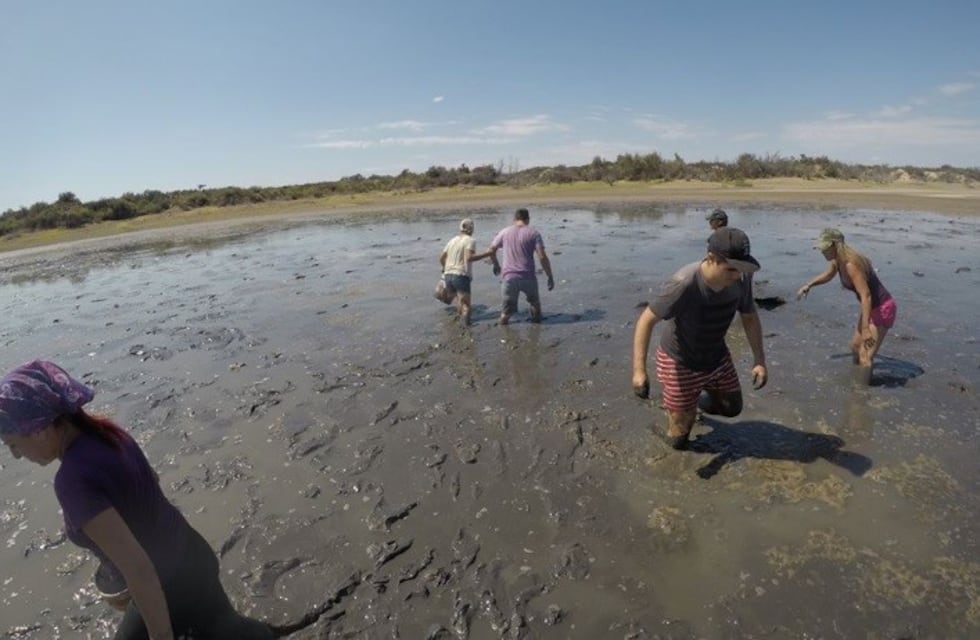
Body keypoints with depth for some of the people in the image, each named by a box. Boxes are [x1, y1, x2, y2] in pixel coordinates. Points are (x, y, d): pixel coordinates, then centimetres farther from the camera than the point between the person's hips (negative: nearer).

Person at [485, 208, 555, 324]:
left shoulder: (505, 232, 8)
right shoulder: (533, 233, 0)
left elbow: (491, 250, 15)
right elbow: (542, 257, -8)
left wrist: (496, 264, 33)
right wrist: (550, 276, -2)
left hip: (509, 277, 1)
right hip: (528, 277, 0)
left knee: (508, 307, 13)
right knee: (534, 301, 26)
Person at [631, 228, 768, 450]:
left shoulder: (741, 279, -19)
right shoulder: (684, 284, -37)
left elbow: (749, 316, 0)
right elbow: (646, 320, -30)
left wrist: (759, 360, -5)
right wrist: (639, 370, -35)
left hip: (716, 356, 5)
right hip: (680, 361, -5)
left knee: (732, 408, 23)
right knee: (679, 440, 5)